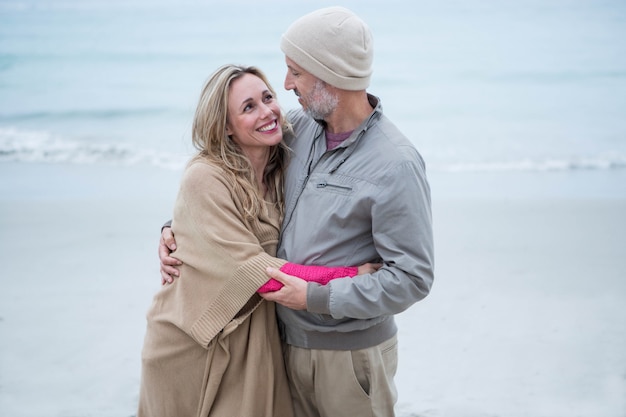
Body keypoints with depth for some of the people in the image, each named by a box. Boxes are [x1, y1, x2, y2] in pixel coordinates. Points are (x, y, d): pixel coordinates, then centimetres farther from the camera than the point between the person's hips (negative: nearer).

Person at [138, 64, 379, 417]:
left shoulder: (283, 172, 2)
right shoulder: (206, 179, -20)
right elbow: (252, 270, -24)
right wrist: (348, 275, -24)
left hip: (257, 337, 6)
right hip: (196, 345, -5)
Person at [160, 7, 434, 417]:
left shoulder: (395, 164, -21)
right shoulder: (299, 126, 0)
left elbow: (412, 278, -21)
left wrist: (316, 297, -21)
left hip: (350, 354, -6)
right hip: (290, 341, 6)